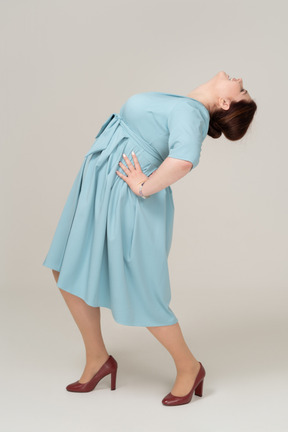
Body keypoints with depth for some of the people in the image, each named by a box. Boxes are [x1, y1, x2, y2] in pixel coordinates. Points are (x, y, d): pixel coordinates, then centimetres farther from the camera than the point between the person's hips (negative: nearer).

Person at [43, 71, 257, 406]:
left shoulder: (188, 110, -19)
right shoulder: (183, 105, 9)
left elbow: (183, 159, -39)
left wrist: (145, 188, -24)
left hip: (127, 203, -10)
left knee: (139, 296, 1)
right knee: (67, 273, 14)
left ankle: (189, 368, 23)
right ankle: (97, 359, 27)